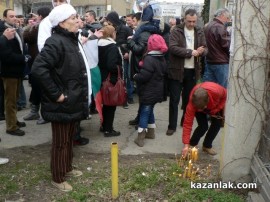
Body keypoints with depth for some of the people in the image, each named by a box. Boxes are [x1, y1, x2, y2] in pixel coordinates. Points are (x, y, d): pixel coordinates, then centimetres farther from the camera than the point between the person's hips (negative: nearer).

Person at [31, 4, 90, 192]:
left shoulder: (72, 40, 11)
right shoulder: (56, 42, -20)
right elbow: (38, 69, -30)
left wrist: (81, 95, 15)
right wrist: (55, 94, -24)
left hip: (74, 101, 9)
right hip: (62, 104, -9)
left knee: (70, 138, 22)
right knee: (61, 142, 5)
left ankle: (68, 168, 40)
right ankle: (58, 178, 22)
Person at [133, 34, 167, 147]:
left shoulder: (149, 59, -21)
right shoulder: (162, 59, 9)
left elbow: (143, 76, -26)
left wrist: (135, 77, -6)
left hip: (149, 91, -8)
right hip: (157, 91, 8)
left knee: (144, 112, -2)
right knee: (149, 110, 21)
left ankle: (140, 137, 1)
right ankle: (151, 132, 31)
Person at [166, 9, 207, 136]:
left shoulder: (199, 32, 8)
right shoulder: (176, 31, -5)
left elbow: (205, 49, 6)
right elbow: (173, 48, -18)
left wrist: (201, 51, -18)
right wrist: (191, 52, -22)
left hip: (192, 71, 4)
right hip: (177, 70, -4)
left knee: (189, 99, 14)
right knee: (174, 100, 1)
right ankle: (172, 126, 10)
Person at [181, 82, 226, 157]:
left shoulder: (217, 91, -44)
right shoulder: (192, 103, -42)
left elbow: (224, 94, -17)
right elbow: (187, 123, -38)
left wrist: (216, 110, -23)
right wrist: (186, 145, -42)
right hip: (197, 104, -2)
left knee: (217, 123, -9)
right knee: (203, 126, -18)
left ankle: (207, 146, 11)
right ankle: (192, 145, 5)